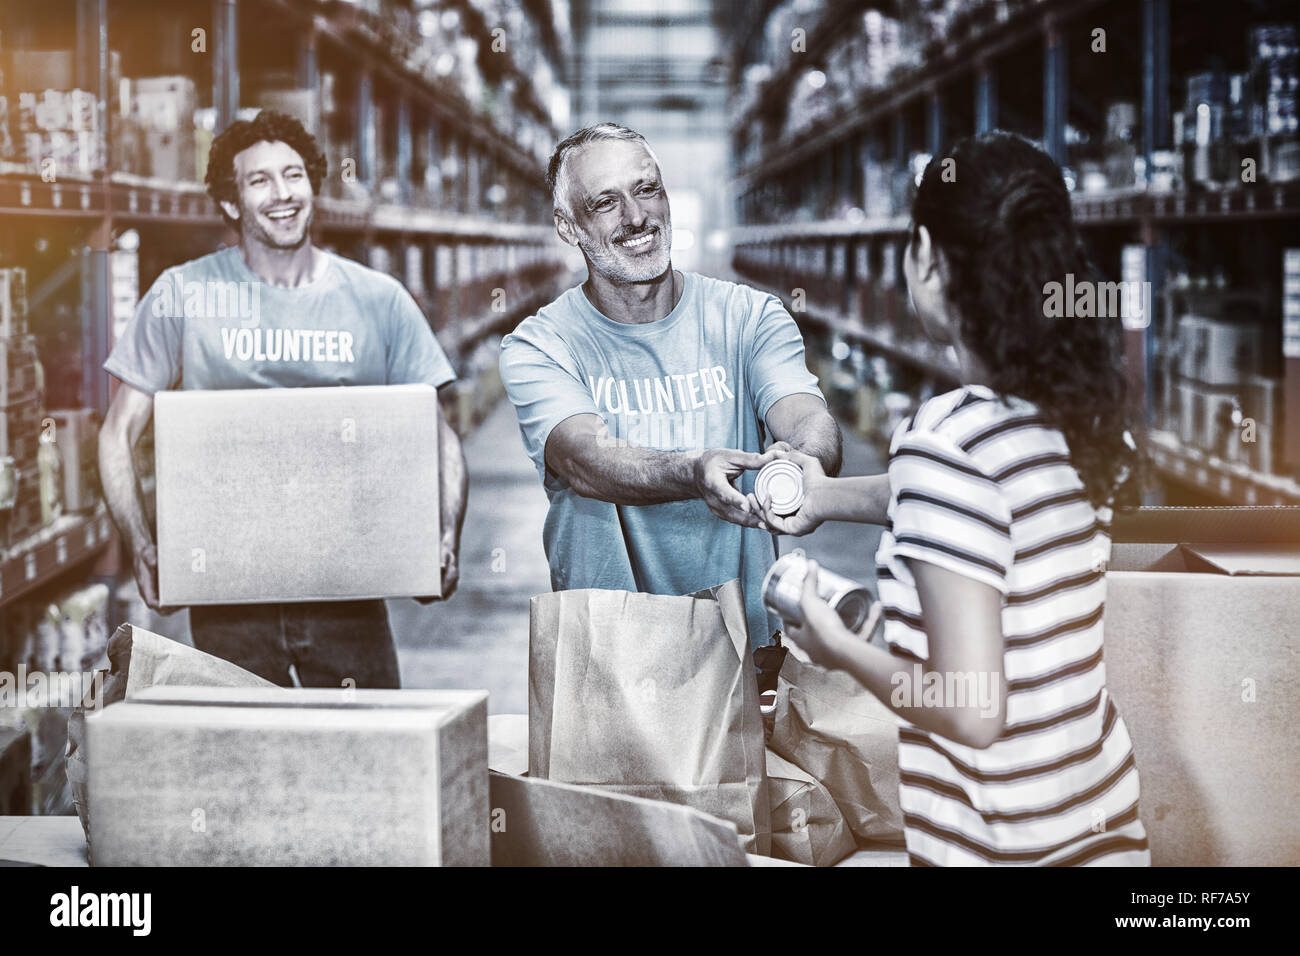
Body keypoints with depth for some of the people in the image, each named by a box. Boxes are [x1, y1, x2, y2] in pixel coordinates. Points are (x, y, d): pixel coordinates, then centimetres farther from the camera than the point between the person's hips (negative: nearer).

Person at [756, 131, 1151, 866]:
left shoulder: (950, 440, -22)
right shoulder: (1086, 412, -1)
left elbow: (971, 708, -25)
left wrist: (841, 649, -10)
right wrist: (831, 498, 28)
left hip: (1001, 846, -6)